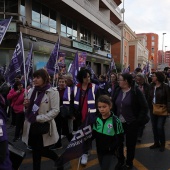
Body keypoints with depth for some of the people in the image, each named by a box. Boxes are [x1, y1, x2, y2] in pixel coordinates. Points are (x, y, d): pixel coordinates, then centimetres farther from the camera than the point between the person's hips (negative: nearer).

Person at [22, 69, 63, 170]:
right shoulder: (31, 91, 9)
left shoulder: (53, 91, -10)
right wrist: (26, 105, -7)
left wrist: (39, 118, -20)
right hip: (32, 125, 5)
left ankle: (59, 161, 33)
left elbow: (55, 110, -15)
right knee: (36, 150, 14)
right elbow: (30, 109, 17)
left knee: (43, 150, 5)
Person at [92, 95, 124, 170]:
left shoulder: (115, 120, -19)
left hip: (109, 151, -5)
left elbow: (120, 138, -13)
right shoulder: (97, 119, -5)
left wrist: (111, 148, -21)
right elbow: (94, 134, 4)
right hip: (99, 149, 5)